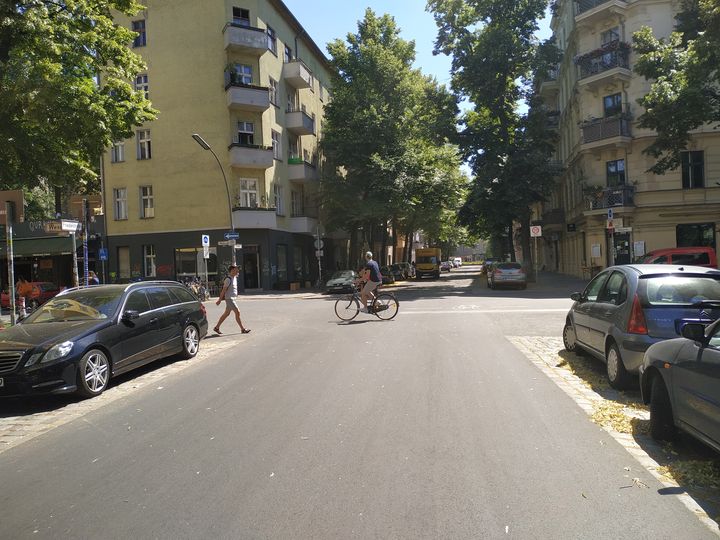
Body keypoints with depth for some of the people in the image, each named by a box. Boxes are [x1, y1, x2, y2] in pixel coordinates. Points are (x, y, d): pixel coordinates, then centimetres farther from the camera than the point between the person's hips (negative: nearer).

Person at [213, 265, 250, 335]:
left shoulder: (234, 278, 10)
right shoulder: (228, 279, -16)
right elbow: (223, 290, -16)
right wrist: (219, 300, -15)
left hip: (233, 299, 10)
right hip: (229, 299, -10)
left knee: (226, 314, 14)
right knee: (237, 312, -9)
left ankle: (216, 327, 23)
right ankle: (243, 329, -3)